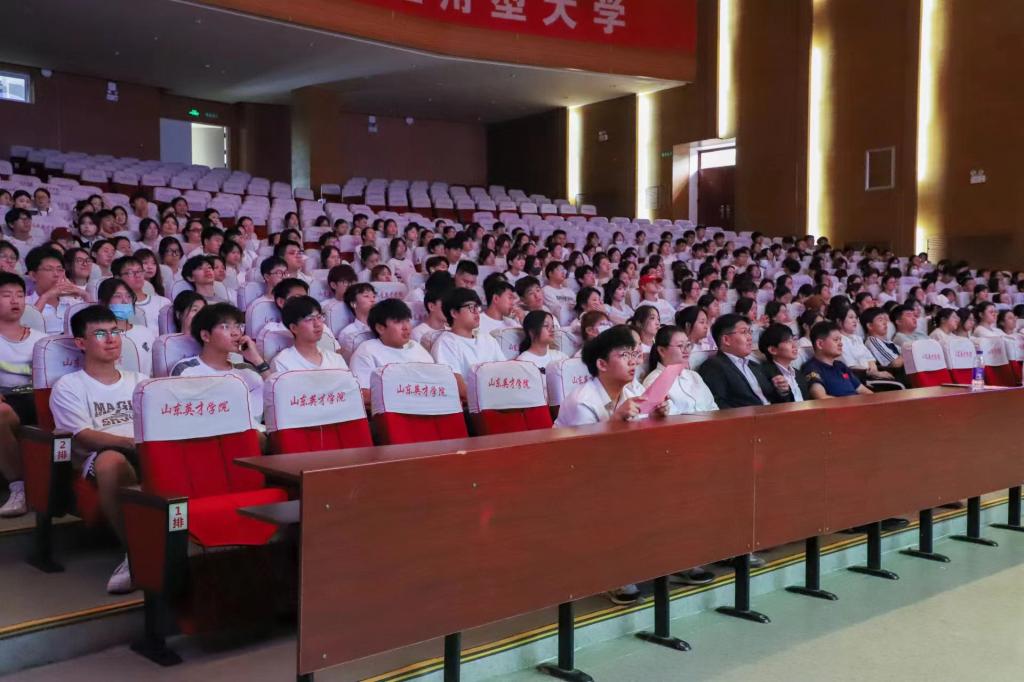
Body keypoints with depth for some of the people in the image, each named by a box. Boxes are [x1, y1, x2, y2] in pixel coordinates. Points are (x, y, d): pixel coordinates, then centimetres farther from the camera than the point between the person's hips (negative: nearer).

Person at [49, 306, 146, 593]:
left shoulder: (139, 381, 26)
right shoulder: (68, 386, 11)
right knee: (112, 460, -42)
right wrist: (132, 442, -21)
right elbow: (83, 437, -4)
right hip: (98, 457, -3)